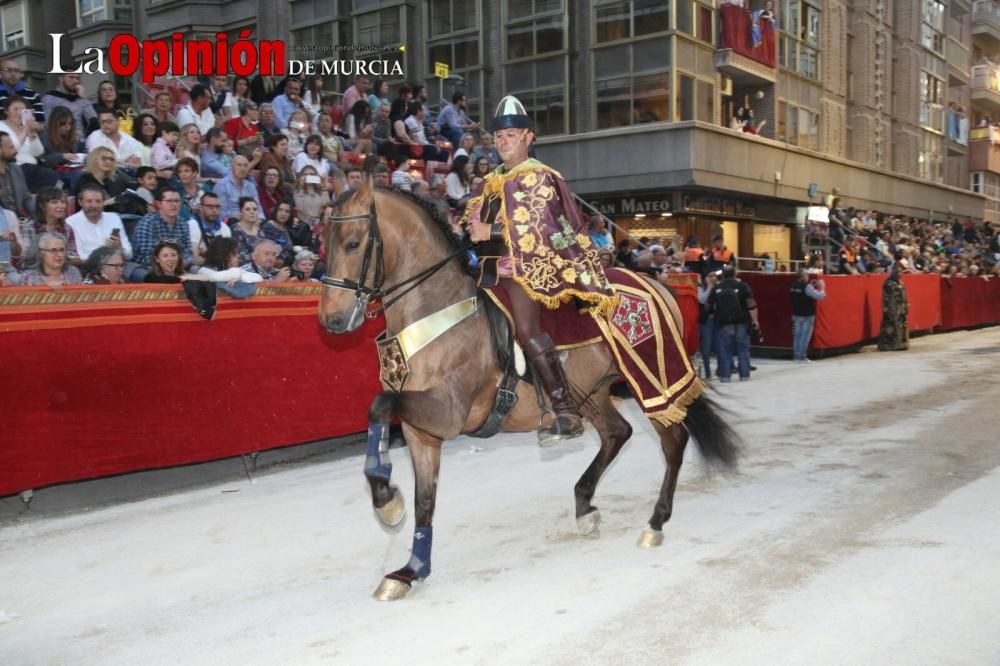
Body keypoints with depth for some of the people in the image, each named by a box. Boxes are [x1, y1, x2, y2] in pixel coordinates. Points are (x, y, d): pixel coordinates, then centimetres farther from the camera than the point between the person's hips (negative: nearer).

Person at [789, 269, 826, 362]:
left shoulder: (794, 286, 4)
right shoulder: (807, 287, -18)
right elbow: (820, 296, -16)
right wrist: (821, 287, 0)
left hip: (797, 314, 7)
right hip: (807, 315, -7)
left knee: (797, 335, 11)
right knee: (805, 336, -1)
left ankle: (796, 355, 15)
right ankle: (802, 357, 0)